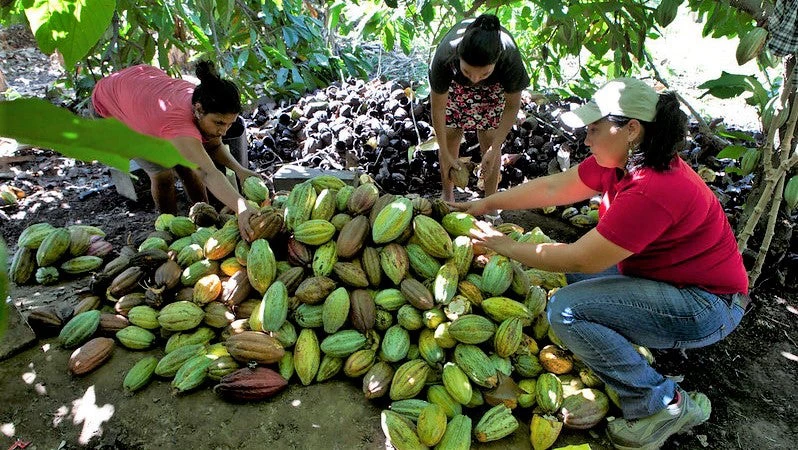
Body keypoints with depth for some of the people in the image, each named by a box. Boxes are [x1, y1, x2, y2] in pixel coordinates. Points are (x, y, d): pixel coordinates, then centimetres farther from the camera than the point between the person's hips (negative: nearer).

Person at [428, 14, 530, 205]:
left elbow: (512, 105, -22)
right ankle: (447, 196, 22)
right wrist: (445, 154, -20)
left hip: (494, 85, 0)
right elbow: (437, 107, -26)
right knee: (450, 135, 1)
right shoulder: (444, 57, -41)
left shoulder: (510, 57, -41)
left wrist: (494, 148, -26)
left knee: (488, 140, -3)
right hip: (454, 82, 1)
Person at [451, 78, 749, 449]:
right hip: (664, 276, 9)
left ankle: (662, 406, -7)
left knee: (567, 310, -22)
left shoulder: (653, 191, -32)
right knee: (574, 273, 14)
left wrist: (509, 247, -16)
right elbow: (553, 187, 2)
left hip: (707, 305, -9)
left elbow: (579, 259, -28)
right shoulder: (619, 162, -6)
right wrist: (487, 203, 2)